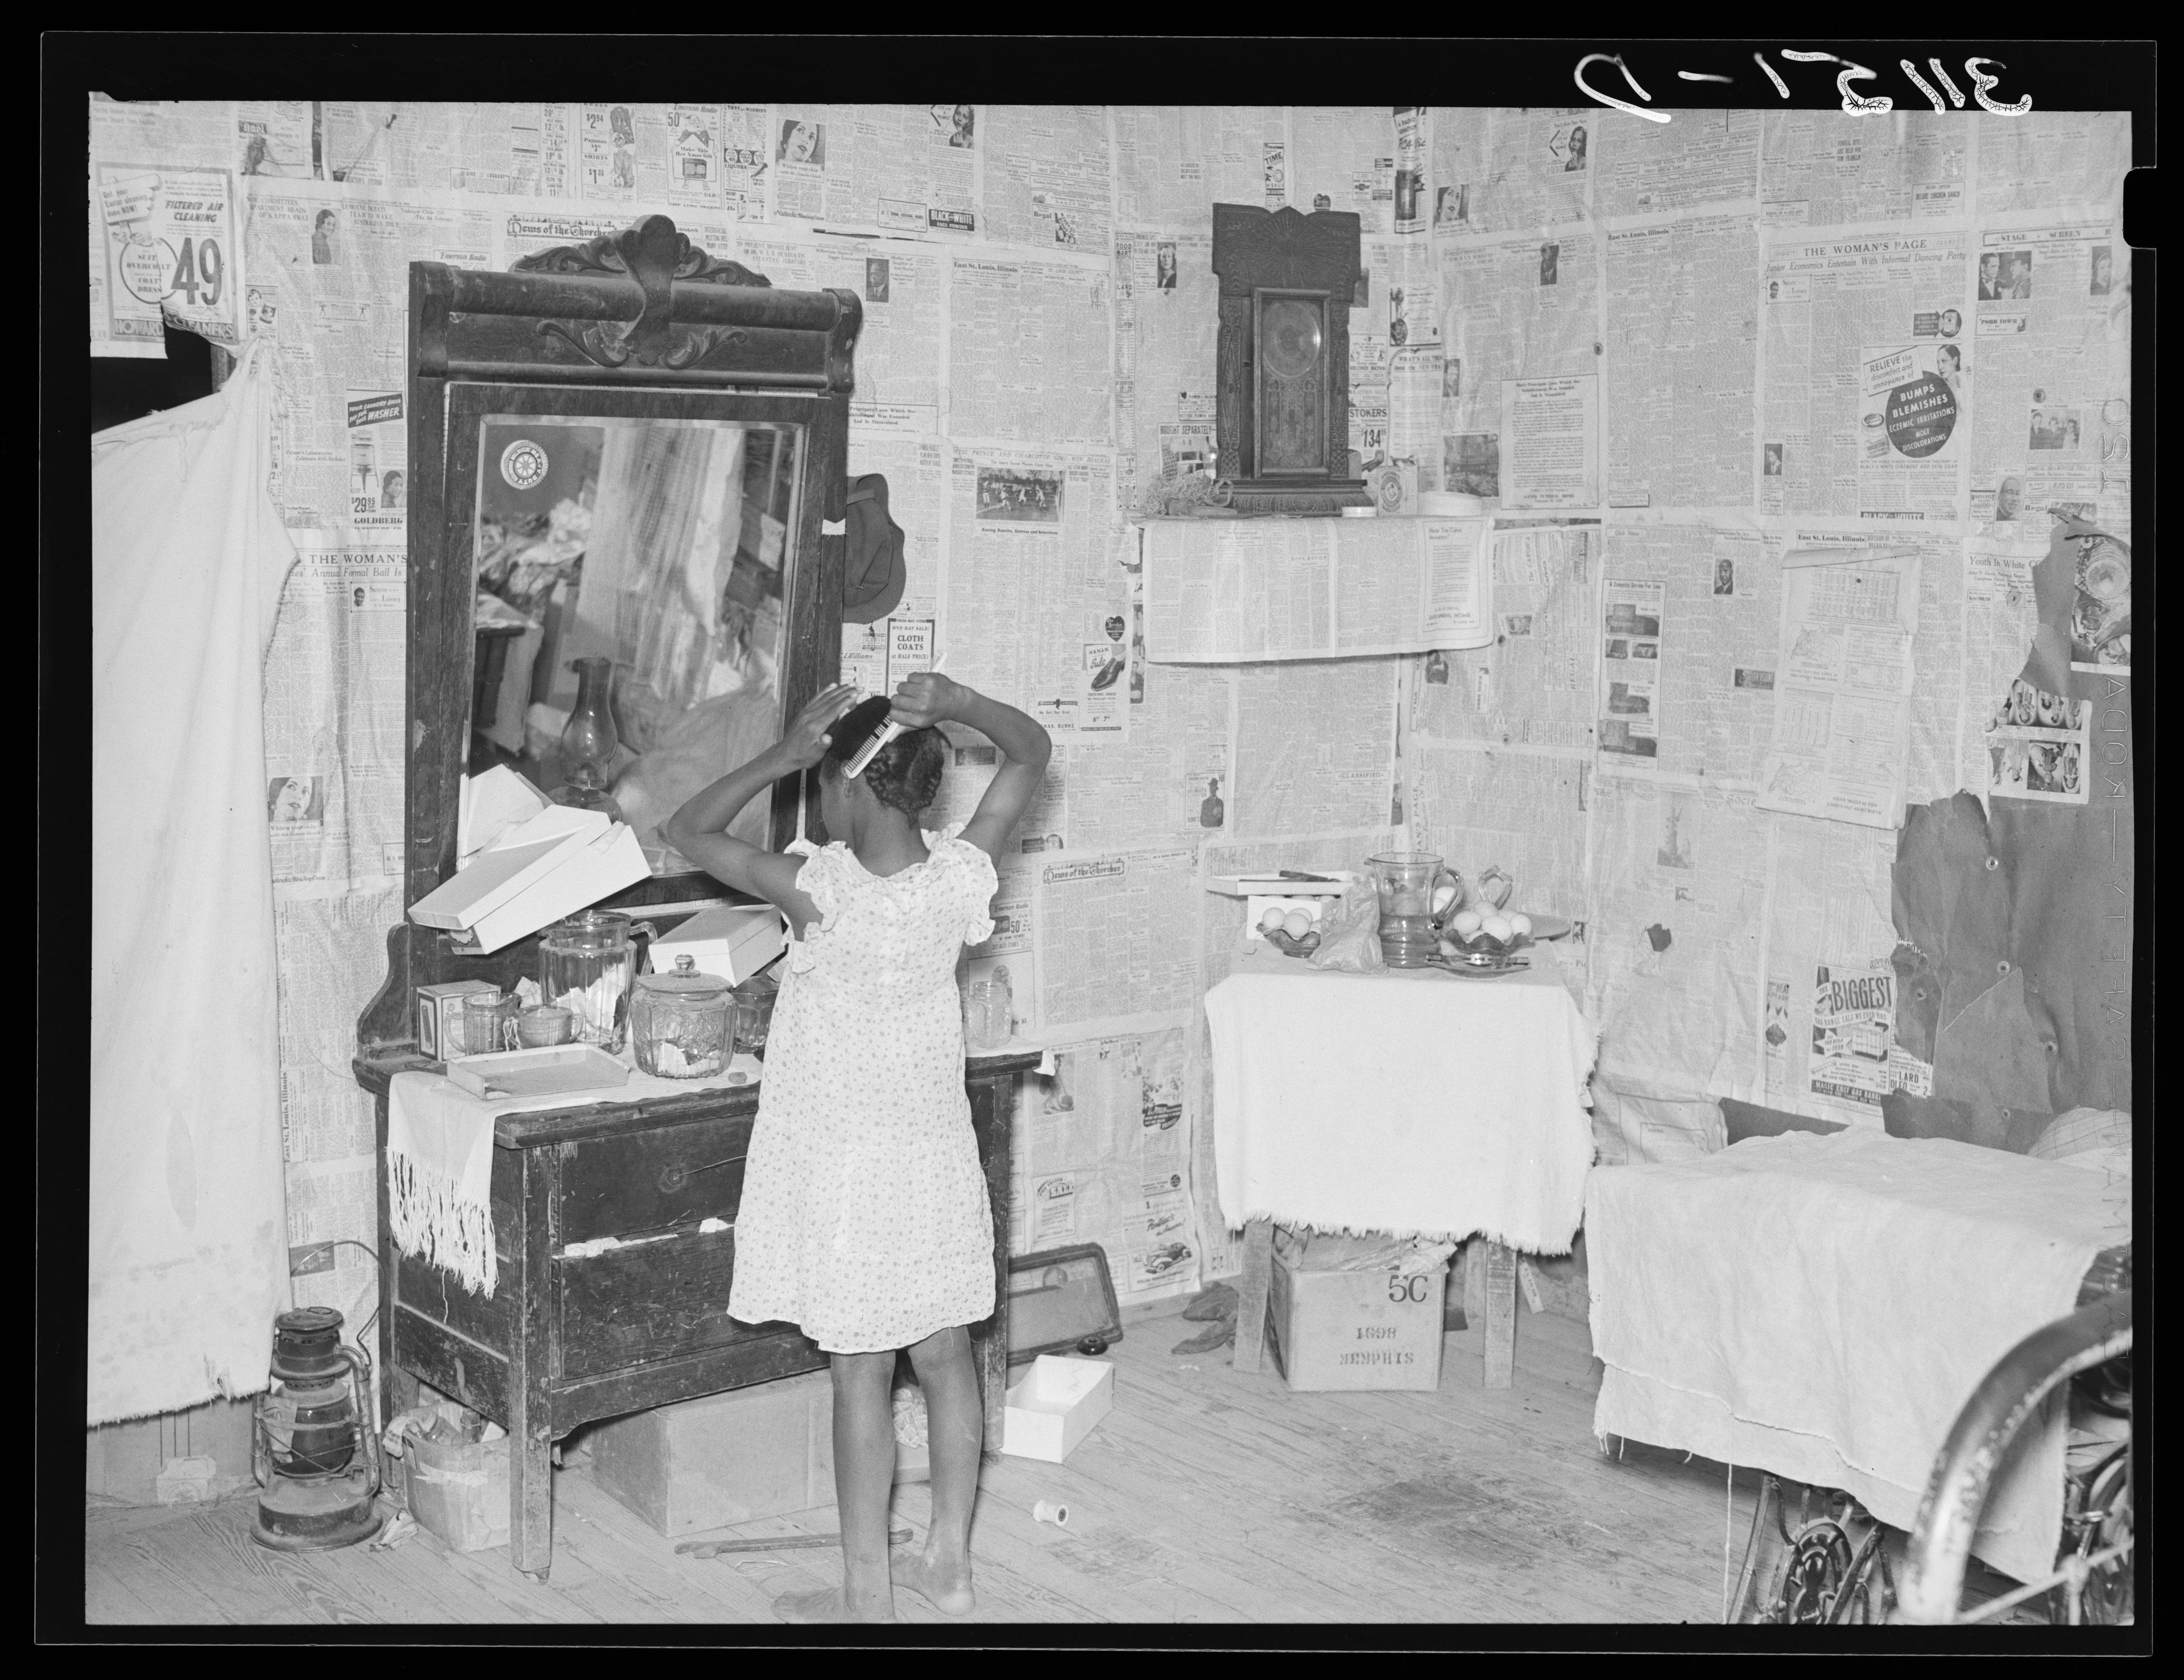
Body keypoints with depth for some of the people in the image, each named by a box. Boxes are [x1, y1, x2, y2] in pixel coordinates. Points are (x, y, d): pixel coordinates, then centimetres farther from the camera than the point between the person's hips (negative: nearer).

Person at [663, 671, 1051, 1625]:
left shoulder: (821, 891, -22)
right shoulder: (961, 876, -10)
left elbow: (688, 832, -10)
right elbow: (1032, 753, 4)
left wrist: (783, 756, -13)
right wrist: (960, 706, -12)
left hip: (847, 1168, -5)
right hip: (938, 1156, 5)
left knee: (861, 1375, 4)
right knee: (945, 1357, 15)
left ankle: (865, 1597, 15)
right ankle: (949, 1562, 28)